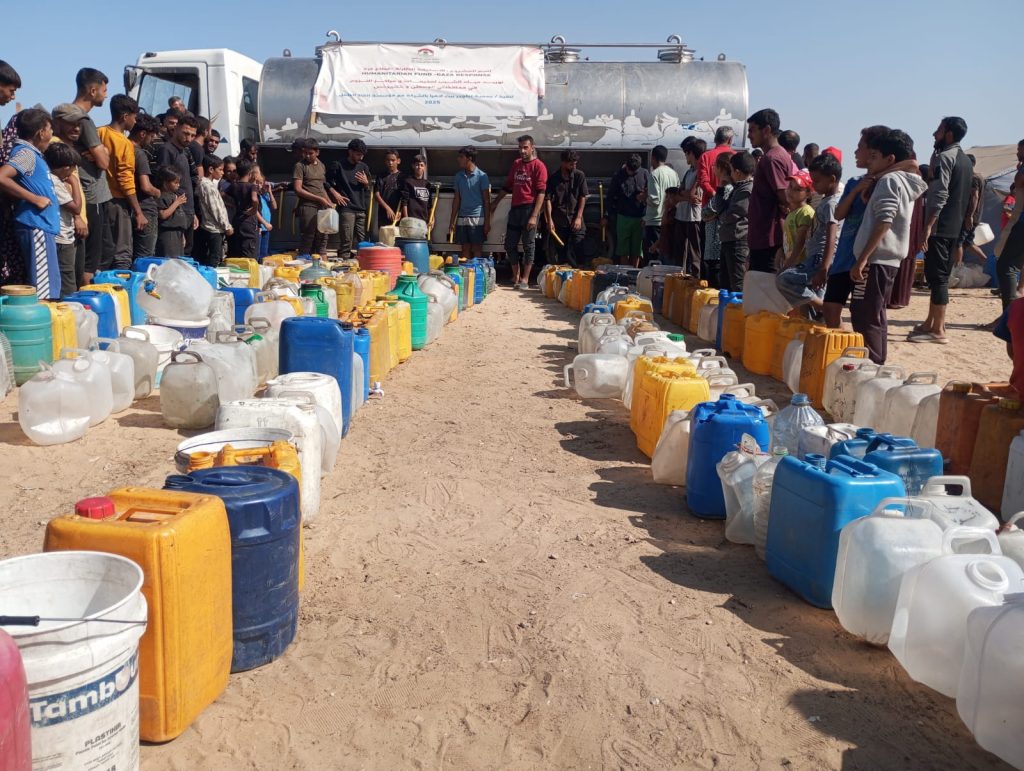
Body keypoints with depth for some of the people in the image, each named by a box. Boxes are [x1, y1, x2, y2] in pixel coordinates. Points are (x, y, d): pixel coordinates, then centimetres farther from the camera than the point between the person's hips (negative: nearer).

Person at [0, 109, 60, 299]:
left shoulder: (31, 153, 16)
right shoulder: (26, 152, -11)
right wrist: (35, 199, -20)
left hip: (42, 226, 10)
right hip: (36, 227, -10)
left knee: (50, 287, 13)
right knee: (43, 291, -10)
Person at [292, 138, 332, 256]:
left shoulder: (322, 166, 16)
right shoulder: (300, 166, -3)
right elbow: (298, 190, -10)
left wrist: (329, 202, 10)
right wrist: (319, 199, -13)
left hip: (323, 207, 6)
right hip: (308, 207, -6)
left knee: (322, 238, 6)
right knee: (307, 238, -7)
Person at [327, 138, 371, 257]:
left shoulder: (364, 167, 16)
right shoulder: (338, 165, 1)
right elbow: (327, 182, 6)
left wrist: (366, 183, 1)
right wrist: (335, 194, -7)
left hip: (361, 209, 5)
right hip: (346, 208, -5)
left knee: (360, 242, 6)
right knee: (346, 242, -11)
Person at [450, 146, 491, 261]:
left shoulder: (482, 176, -4)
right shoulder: (458, 176, 10)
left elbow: (486, 200, -3)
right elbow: (456, 199, 13)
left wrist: (487, 222, -8)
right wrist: (452, 221, 10)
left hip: (477, 218, -4)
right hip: (462, 218, 4)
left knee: (477, 249, 0)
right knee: (465, 249, 7)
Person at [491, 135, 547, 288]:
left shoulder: (538, 166, -5)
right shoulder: (516, 164, 15)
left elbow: (541, 193, -11)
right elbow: (507, 186, 25)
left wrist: (534, 216, -18)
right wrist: (495, 202, 24)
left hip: (530, 208, -6)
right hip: (515, 208, 6)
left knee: (528, 245, -1)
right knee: (509, 245, 8)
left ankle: (525, 279, 5)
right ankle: (516, 276, 23)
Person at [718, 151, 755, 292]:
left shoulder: (747, 190, -16)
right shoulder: (740, 187, 17)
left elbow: (731, 215, -17)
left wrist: (719, 216, 0)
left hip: (738, 241, -11)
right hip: (729, 240, 11)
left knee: (738, 286, -8)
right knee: (725, 283, 17)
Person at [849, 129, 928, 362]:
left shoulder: (889, 180, -10)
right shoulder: (903, 181, 18)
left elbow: (883, 222, -19)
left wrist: (862, 259, -23)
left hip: (876, 260, -10)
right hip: (888, 260, 10)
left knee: (865, 319, -11)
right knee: (875, 319, 14)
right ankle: (876, 367, 18)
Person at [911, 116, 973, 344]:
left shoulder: (943, 157, -10)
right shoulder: (965, 160, 18)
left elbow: (939, 196, -19)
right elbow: (962, 197, 21)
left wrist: (928, 225, -22)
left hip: (940, 226, -9)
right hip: (955, 227, 9)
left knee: (936, 276, -8)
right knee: (940, 275, 14)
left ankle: (938, 330, -8)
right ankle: (931, 323, 22)